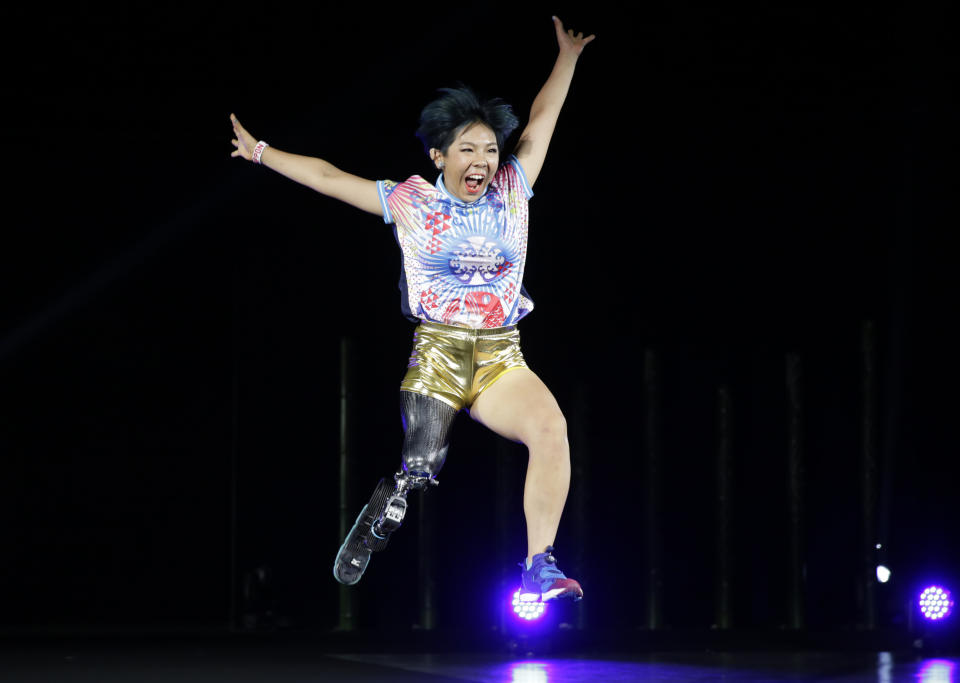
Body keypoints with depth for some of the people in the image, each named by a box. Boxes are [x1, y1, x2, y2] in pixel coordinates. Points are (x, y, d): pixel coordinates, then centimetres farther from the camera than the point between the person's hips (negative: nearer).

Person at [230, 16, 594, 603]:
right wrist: (262, 153, 9)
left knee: (551, 427, -25)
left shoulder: (512, 191, 12)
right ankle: (371, 530, 17)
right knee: (418, 471, -16)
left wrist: (568, 56, 26)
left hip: (501, 359, 2)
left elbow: (542, 121, 20)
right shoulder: (409, 201, 6)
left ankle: (540, 570, -24)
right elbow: (329, 178, 9)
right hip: (436, 354, -2)